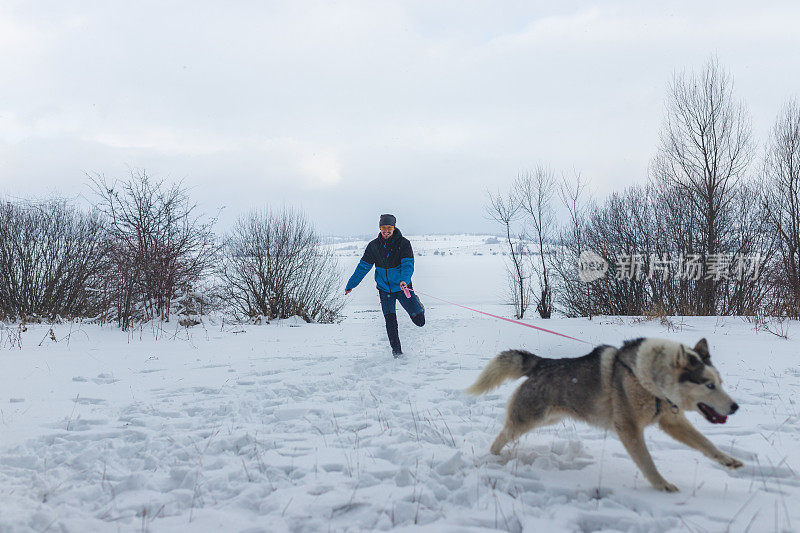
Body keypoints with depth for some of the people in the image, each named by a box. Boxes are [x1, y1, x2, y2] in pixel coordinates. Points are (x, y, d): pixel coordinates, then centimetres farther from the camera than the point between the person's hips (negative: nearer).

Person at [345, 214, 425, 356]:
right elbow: (363, 267, 5)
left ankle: (416, 302, 37)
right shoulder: (374, 246, -3)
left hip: (402, 287, -1)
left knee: (420, 321, 4)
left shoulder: (403, 243, -12)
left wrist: (404, 280, -42)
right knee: (390, 321, -8)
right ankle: (396, 348, 12)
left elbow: (408, 265, -22)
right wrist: (350, 285, 7)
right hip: (384, 289, 2)